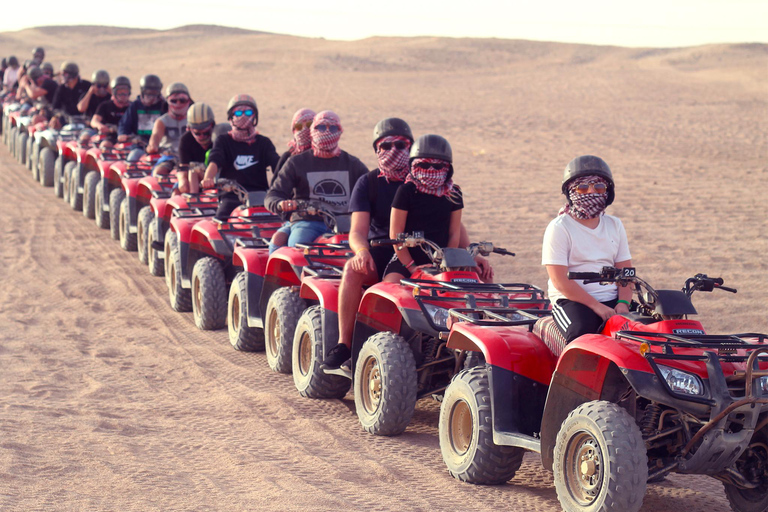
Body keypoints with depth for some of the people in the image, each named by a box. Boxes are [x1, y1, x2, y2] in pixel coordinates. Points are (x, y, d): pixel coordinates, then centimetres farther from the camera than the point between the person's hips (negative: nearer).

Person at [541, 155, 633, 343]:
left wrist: (623, 303, -9)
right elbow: (560, 280, -9)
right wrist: (596, 306, -18)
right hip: (571, 301, -5)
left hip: (612, 300, 5)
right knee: (582, 331, -35)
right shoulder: (559, 228, -1)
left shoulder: (614, 225, 16)